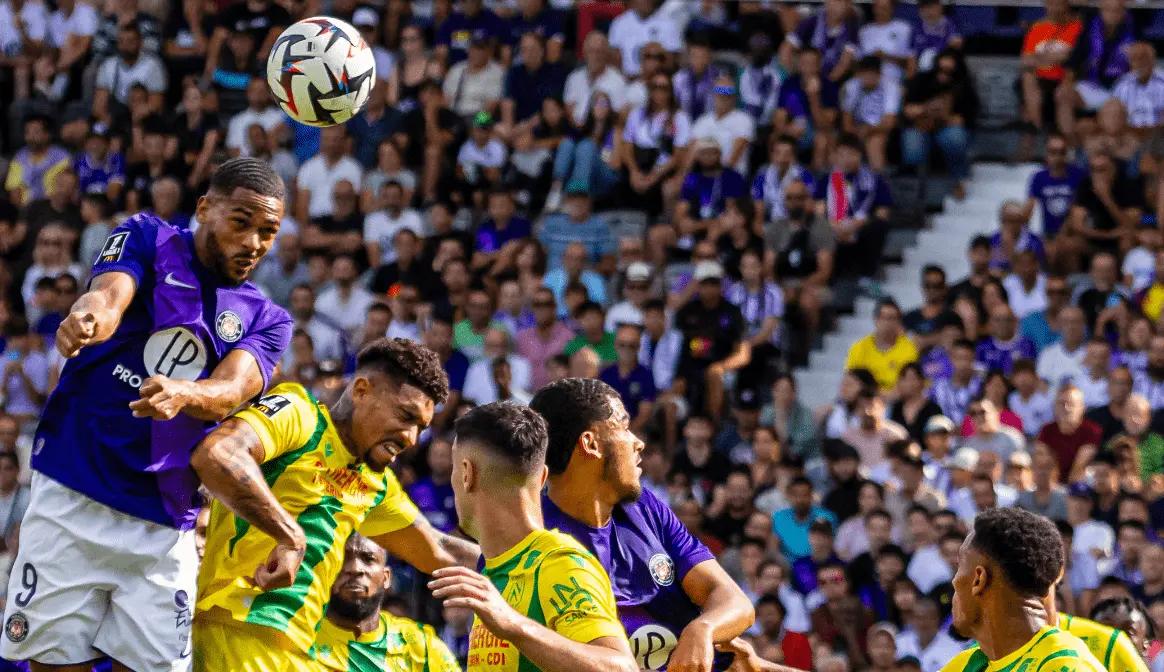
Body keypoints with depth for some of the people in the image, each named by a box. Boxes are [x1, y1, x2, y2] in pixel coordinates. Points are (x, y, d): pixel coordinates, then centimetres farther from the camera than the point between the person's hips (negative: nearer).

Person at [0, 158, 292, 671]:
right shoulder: (147, 240, 4)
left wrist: (181, 393, -36)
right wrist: (87, 317, -44)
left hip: (163, 529, 3)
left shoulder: (266, 321, 9)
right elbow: (109, 295, -18)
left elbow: (231, 392, -11)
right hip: (71, 497, -2)